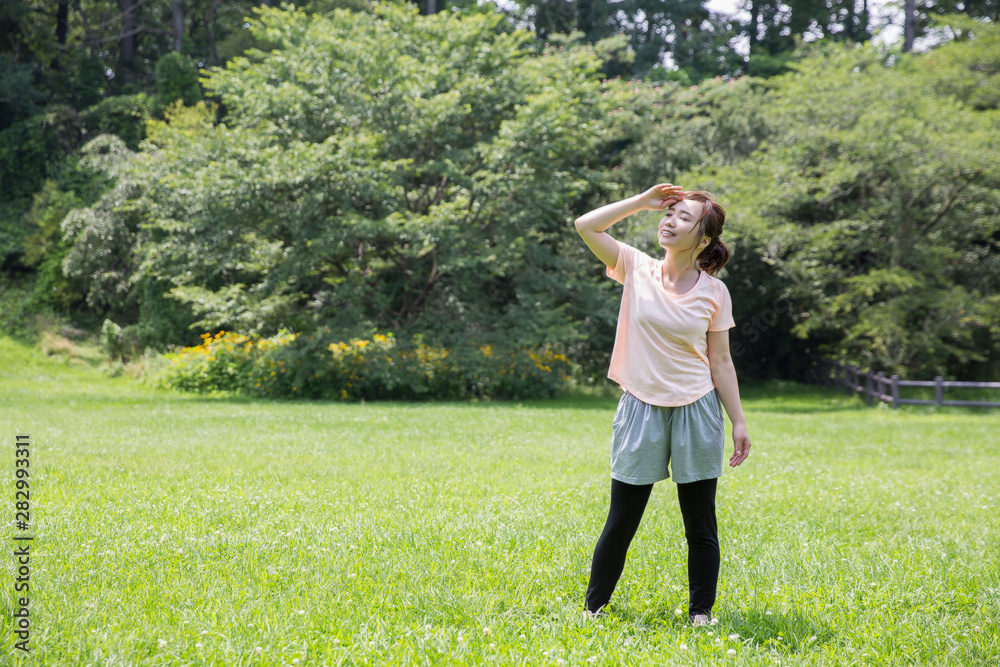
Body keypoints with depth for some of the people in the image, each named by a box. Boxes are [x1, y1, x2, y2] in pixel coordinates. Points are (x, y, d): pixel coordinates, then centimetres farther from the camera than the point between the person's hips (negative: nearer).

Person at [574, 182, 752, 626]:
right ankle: (593, 607, 20)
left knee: (700, 526, 7)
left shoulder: (713, 292, 0)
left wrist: (738, 422, 1)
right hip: (641, 408, 0)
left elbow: (720, 362, 4)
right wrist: (644, 201, -4)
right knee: (620, 523, 4)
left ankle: (701, 615, 18)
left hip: (696, 411, 0)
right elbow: (586, 225, -7)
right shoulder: (637, 269, 1)